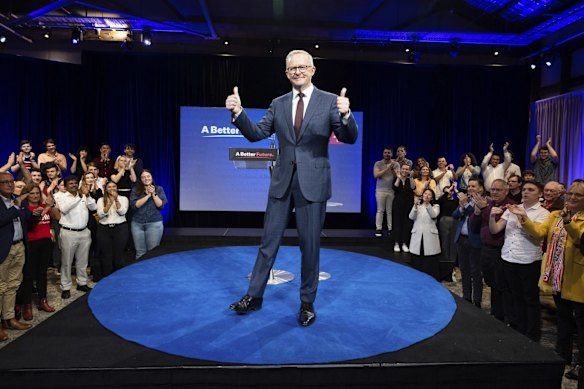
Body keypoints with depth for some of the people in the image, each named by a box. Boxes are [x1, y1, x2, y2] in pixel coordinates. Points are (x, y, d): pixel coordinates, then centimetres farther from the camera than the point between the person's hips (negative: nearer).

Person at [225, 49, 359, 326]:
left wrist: (345, 114, -30)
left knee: (310, 245, 7)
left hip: (313, 183, -3)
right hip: (282, 182, 3)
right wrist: (238, 112, -10)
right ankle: (254, 296, 24)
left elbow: (350, 138, -9)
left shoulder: (329, 101, -2)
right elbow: (256, 134, 7)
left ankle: (307, 303, 23)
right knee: (268, 241, 10)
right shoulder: (278, 104, 9)